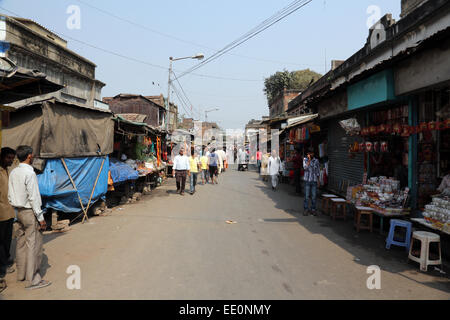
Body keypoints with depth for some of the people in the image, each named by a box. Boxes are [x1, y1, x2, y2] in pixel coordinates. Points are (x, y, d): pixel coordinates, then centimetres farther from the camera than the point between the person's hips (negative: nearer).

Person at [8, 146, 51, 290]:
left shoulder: (13, 172, 7)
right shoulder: (29, 173, -18)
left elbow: (10, 195, 13)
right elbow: (33, 198, -18)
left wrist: (17, 209, 22)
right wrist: (41, 218, -13)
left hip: (19, 211, 9)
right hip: (30, 213, -9)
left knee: (21, 243, 17)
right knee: (33, 246, -3)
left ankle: (21, 274, 29)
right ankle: (33, 280, 3)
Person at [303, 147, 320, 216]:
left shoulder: (316, 161, 6)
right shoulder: (305, 160, 1)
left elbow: (318, 171, 12)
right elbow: (305, 167, -16)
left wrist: (318, 180, 8)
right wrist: (309, 159, -16)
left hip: (314, 181, 2)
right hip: (307, 180, -2)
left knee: (314, 196, 4)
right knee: (306, 196, -1)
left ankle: (313, 209, 13)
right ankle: (306, 209, 7)